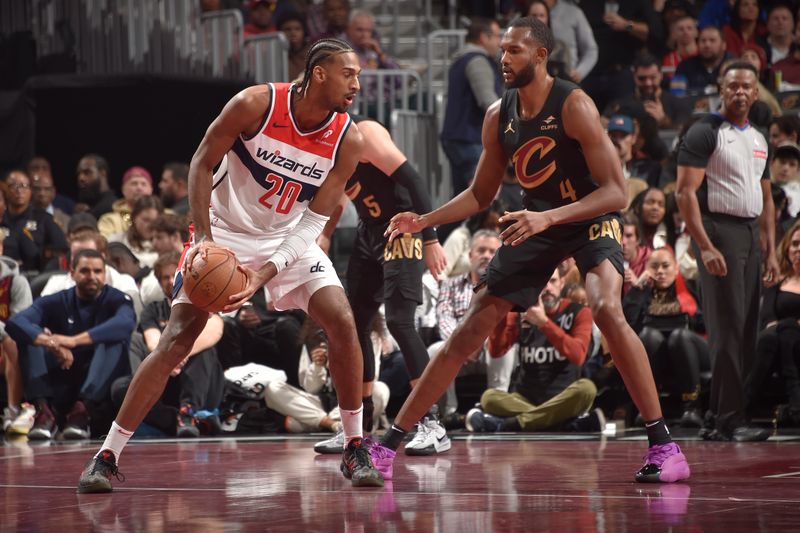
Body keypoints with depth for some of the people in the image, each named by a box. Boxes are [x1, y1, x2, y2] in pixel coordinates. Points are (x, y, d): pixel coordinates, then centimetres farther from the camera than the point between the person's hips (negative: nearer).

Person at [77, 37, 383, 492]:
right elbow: (202, 164, -13)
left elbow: (313, 221, -15)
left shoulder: (349, 140, -15)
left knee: (343, 322, -15)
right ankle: (107, 456, -7)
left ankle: (355, 450, -2)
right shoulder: (256, 104, -23)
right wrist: (204, 238, -23)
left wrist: (266, 273, -28)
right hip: (226, 232, -3)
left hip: (291, 238, 3)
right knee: (178, 339, -11)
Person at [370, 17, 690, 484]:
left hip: (591, 219, -5)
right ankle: (388, 445, 9)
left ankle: (663, 444, -26)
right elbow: (481, 194, 11)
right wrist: (424, 221, -4)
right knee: (469, 332, 3)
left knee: (607, 310, -33)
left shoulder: (573, 105, -21)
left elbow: (616, 192, -24)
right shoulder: (499, 117, -3)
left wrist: (548, 218, -36)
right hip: (536, 225, 6)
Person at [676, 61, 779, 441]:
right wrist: (705, 247, -21)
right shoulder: (705, 132, -7)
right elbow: (685, 192, -14)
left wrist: (770, 251, 14)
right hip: (719, 231, -8)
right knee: (728, 328, -10)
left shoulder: (759, 140, 17)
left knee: (747, 333, 8)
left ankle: (715, 420, 14)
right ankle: (730, 421, -8)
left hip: (751, 234, 8)